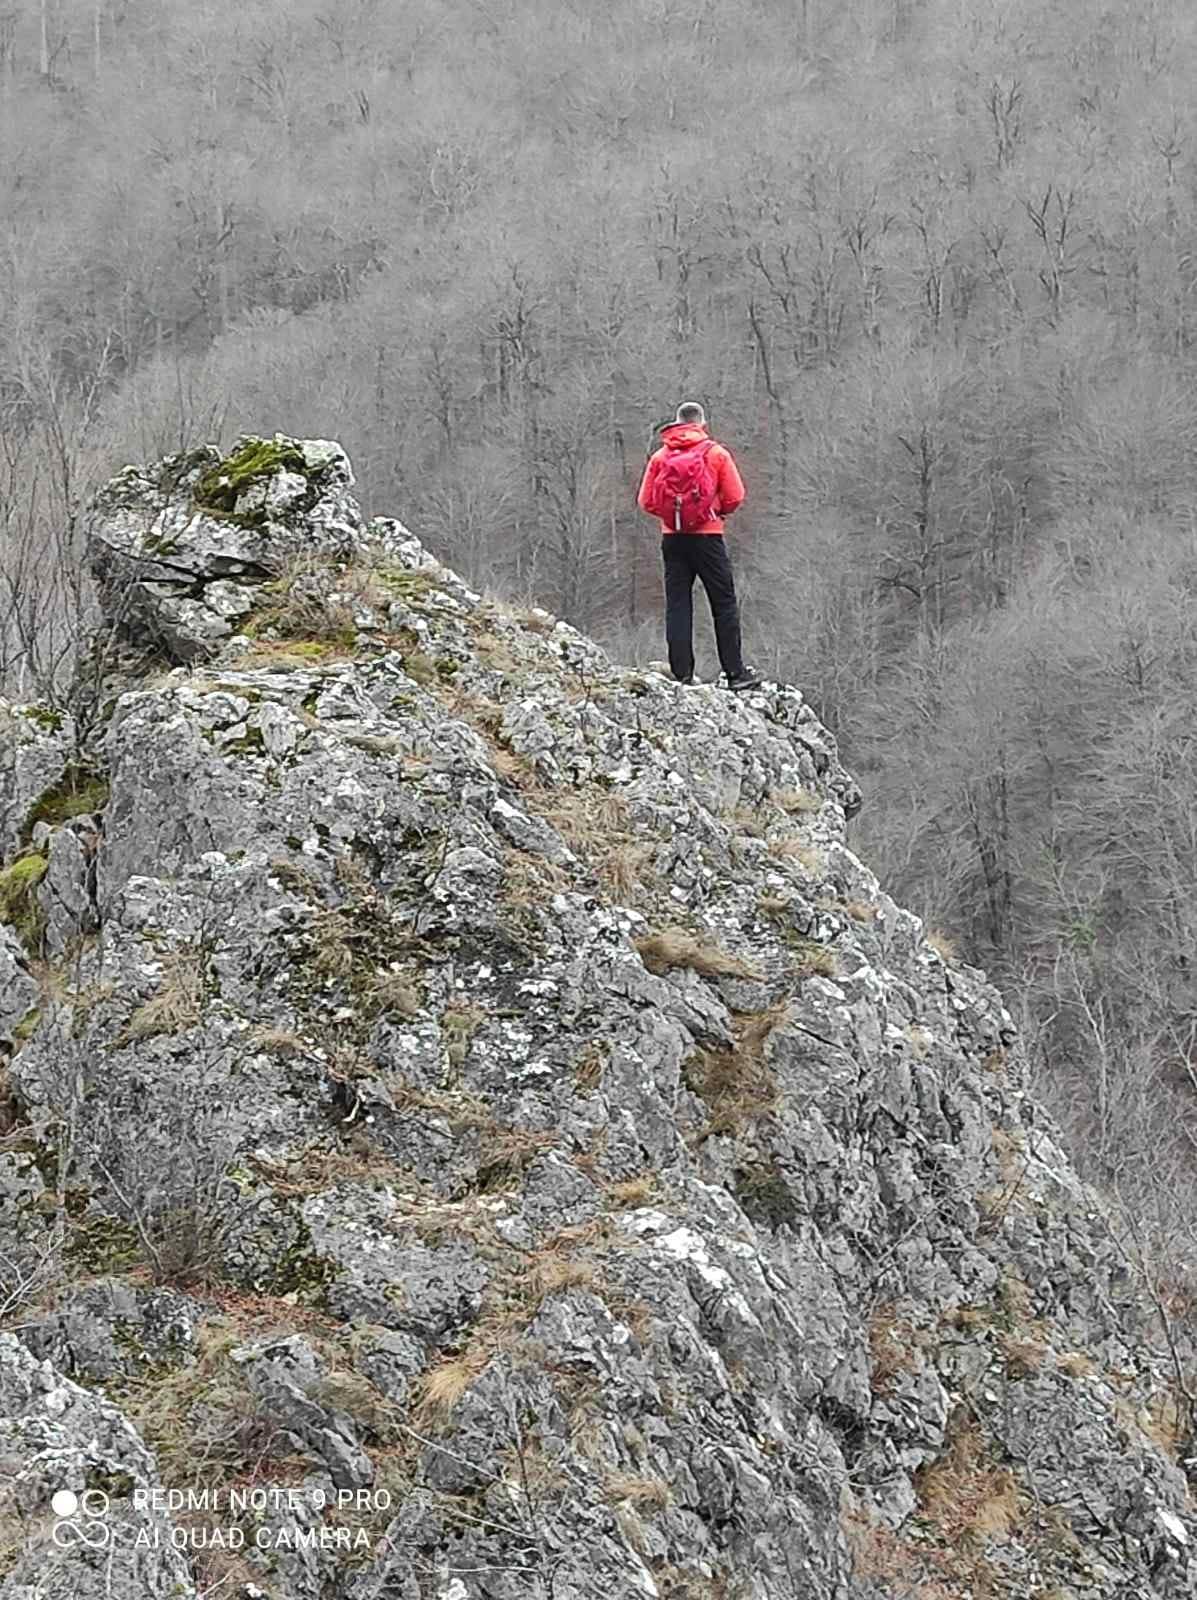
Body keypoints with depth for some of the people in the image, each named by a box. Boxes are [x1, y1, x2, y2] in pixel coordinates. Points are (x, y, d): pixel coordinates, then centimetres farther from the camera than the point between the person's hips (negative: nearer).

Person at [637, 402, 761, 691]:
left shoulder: (660, 456, 4)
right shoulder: (716, 453, -3)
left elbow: (645, 501, 2)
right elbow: (735, 497, -4)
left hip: (672, 537, 2)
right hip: (707, 535, -2)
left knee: (677, 606, 5)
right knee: (724, 604, 4)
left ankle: (681, 675, 1)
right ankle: (735, 673, 1)